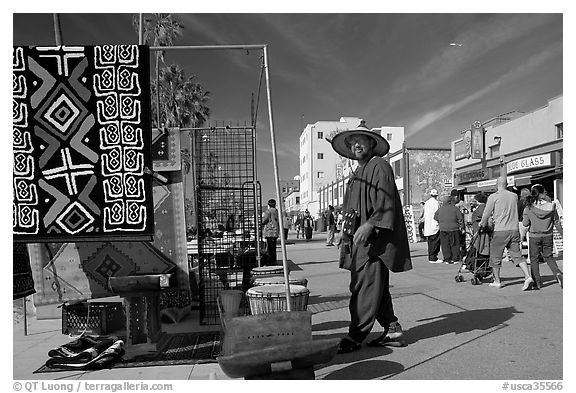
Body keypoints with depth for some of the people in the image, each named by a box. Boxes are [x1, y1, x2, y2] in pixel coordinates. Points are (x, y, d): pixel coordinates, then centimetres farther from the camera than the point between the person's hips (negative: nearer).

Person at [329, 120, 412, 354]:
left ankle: (356, 337, 0)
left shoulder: (379, 166, -5)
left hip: (374, 239, -10)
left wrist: (370, 225, -27)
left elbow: (386, 203, -16)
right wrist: (347, 236, 19)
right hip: (360, 240, 10)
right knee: (377, 288, 12)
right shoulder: (358, 173, 22)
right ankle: (392, 330, 21)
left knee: (365, 287, -7)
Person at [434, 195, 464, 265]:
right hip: (453, 228, -2)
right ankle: (455, 258, 13)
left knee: (445, 244, 7)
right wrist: (462, 227, 6)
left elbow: (435, 217, 10)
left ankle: (447, 259, 7)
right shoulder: (455, 208, -4)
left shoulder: (440, 209, 5)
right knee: (454, 244, 9)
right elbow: (460, 218, -3)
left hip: (443, 229, 3)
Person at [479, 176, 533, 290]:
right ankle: (528, 277, -5)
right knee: (517, 256, 9)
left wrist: (482, 223, 16)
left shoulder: (493, 197, -6)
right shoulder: (514, 196, 8)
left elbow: (486, 213, -3)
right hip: (514, 230, 4)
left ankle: (497, 281, 16)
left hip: (500, 231, -4)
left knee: (495, 257, 9)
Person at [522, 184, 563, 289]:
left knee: (534, 259, 10)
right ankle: (558, 274, -1)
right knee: (548, 257, 21)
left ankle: (537, 283, 10)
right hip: (548, 236, 2)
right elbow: (557, 222, 1)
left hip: (534, 237, -2)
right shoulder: (551, 206, -7)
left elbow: (525, 223, -7)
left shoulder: (529, 207, -11)